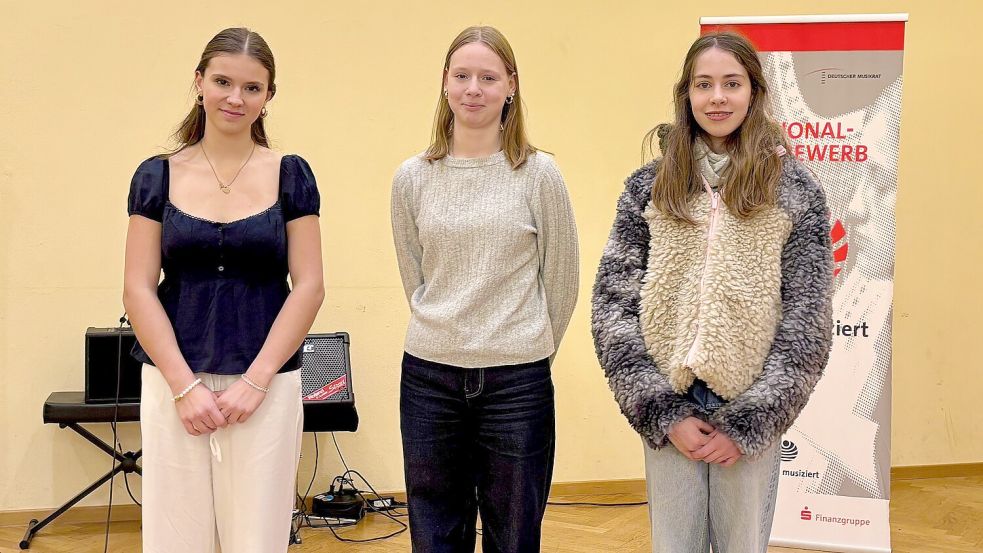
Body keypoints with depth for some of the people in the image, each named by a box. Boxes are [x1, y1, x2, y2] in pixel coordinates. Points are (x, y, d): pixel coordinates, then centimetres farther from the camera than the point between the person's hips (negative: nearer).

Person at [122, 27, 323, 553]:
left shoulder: (290, 175, 2)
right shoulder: (157, 175, 4)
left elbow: (308, 286, -2)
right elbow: (138, 289, 0)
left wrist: (255, 381, -10)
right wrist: (185, 385, -9)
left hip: (266, 384, -1)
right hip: (173, 381, 1)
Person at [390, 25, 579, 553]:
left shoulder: (538, 174, -4)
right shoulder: (412, 177, 2)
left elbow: (561, 280, 3)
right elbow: (414, 277, 12)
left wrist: (528, 348, 10)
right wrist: (446, 335, 12)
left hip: (517, 381, -2)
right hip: (428, 376, 2)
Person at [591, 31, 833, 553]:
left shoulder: (795, 189, 0)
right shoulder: (649, 186, 3)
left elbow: (807, 316, -3)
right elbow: (613, 304, -1)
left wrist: (748, 423, -9)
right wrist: (664, 413, -9)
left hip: (752, 412, -1)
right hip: (668, 410, 1)